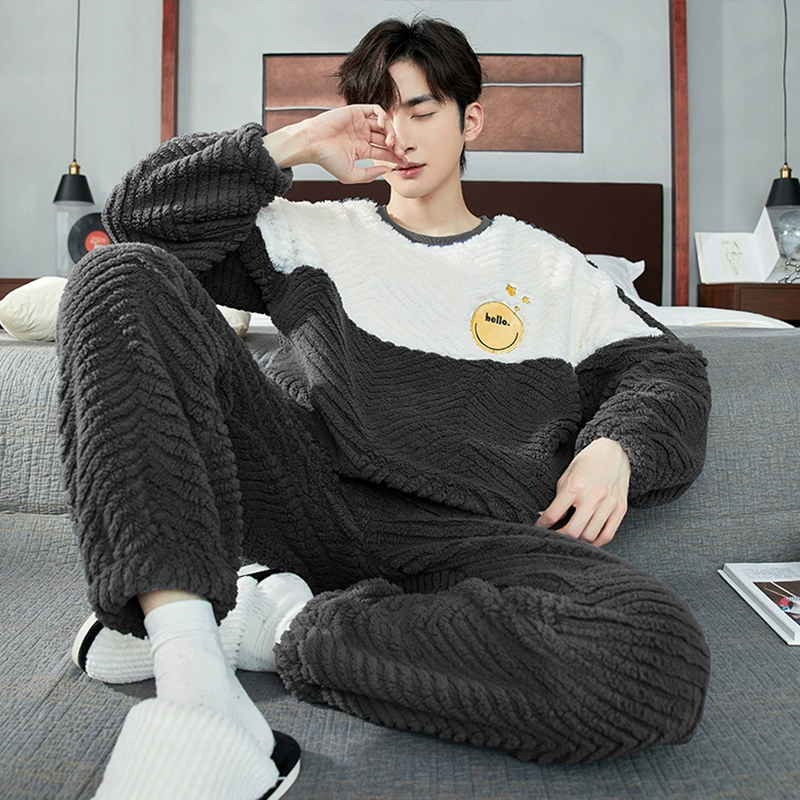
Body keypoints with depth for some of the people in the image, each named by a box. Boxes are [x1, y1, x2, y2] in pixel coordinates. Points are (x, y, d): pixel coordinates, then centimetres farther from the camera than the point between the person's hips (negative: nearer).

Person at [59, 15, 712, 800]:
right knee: (123, 274, -16)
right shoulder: (317, 235, 22)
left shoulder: (547, 266, 23)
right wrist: (292, 144, 10)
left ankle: (275, 624, -21)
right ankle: (188, 657, -30)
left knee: (660, 662, -31)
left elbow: (663, 369, 22)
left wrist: (614, 447, -1)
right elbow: (139, 214, 16)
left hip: (459, 535, 0)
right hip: (301, 489, 1)